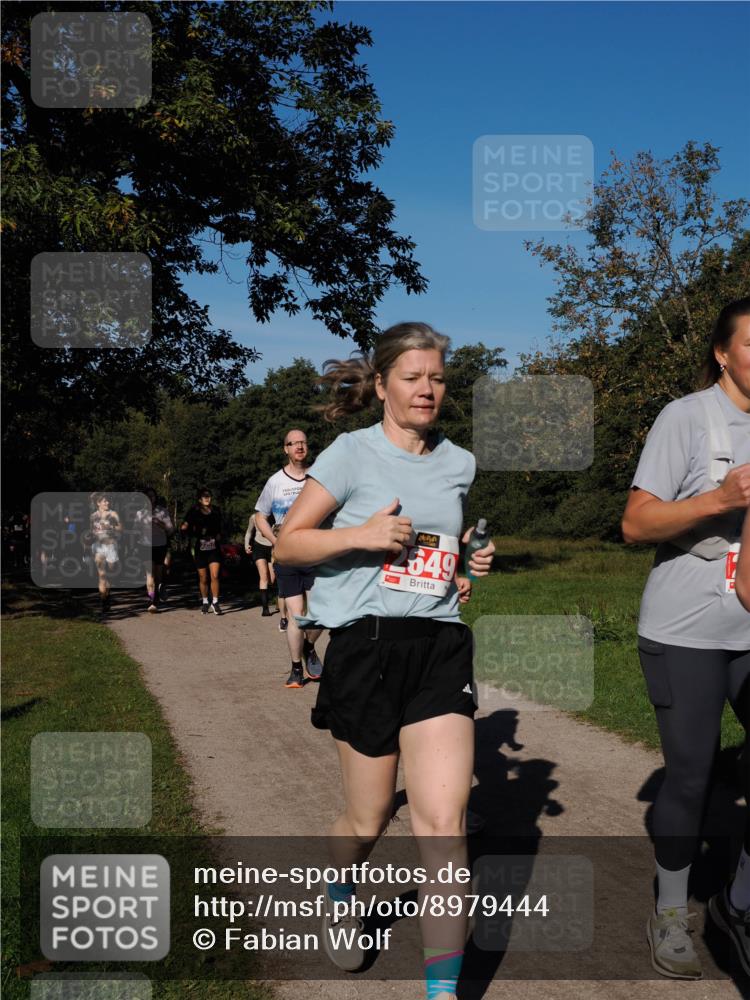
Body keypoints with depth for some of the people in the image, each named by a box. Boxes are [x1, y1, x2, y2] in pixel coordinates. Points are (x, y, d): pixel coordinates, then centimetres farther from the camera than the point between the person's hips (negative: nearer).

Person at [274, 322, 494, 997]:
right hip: (366, 645, -3)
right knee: (370, 819, 11)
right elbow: (287, 543, -2)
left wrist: (473, 566, 6)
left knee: (445, 821, -8)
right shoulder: (353, 453, -3)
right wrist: (361, 534, -17)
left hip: (441, 645, 3)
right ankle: (339, 899, 45)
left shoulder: (460, 464, 11)